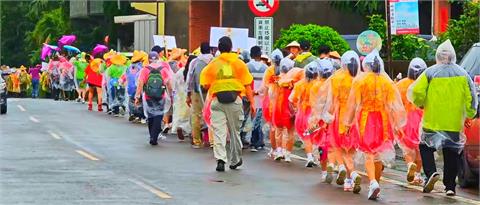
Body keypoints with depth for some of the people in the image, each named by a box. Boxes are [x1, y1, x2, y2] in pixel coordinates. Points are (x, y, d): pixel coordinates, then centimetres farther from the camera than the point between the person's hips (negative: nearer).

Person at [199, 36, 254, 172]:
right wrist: (252, 102, 4)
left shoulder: (212, 65, 3)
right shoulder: (239, 64, 3)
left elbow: (206, 85, 2)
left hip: (217, 101, -1)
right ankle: (235, 160, 24)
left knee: (219, 131, -2)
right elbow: (247, 86, 1)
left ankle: (220, 159, -18)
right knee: (234, 131, 13)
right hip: (235, 100, 1)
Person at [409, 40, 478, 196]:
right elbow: (471, 98, 1)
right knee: (452, 154, 11)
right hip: (455, 123, 3)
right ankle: (450, 186, 10)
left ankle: (431, 173, -10)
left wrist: (420, 104, 9)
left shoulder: (430, 73, -6)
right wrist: (470, 114, 16)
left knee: (426, 148, 13)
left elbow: (416, 93, -11)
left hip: (433, 122, -2)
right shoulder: (463, 74, 2)